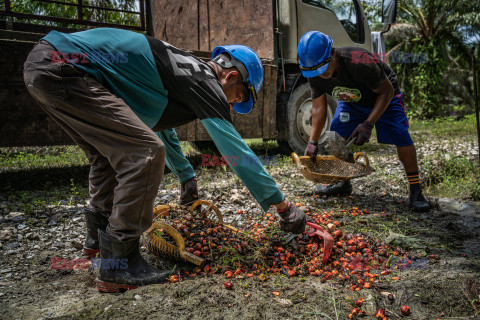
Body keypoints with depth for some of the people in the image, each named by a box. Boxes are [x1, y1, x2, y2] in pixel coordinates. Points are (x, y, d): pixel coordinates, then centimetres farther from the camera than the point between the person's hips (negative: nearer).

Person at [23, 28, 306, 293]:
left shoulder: (183, 69, 22)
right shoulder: (202, 79, -8)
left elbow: (162, 129, 36)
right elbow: (237, 151, -11)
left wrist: (187, 178, 46)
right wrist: (283, 206, -1)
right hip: (63, 69, -11)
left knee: (111, 151, 22)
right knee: (146, 151, -15)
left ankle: (98, 236, 34)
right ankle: (118, 266, -7)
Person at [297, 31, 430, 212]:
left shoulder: (360, 64, -41)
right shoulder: (314, 74, -23)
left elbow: (387, 91, -27)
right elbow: (318, 108, -13)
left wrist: (368, 124, -34)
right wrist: (312, 142, -19)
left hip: (383, 95, -5)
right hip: (351, 100, 5)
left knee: (401, 137, -18)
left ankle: (415, 191, -6)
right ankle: (342, 183, 14)